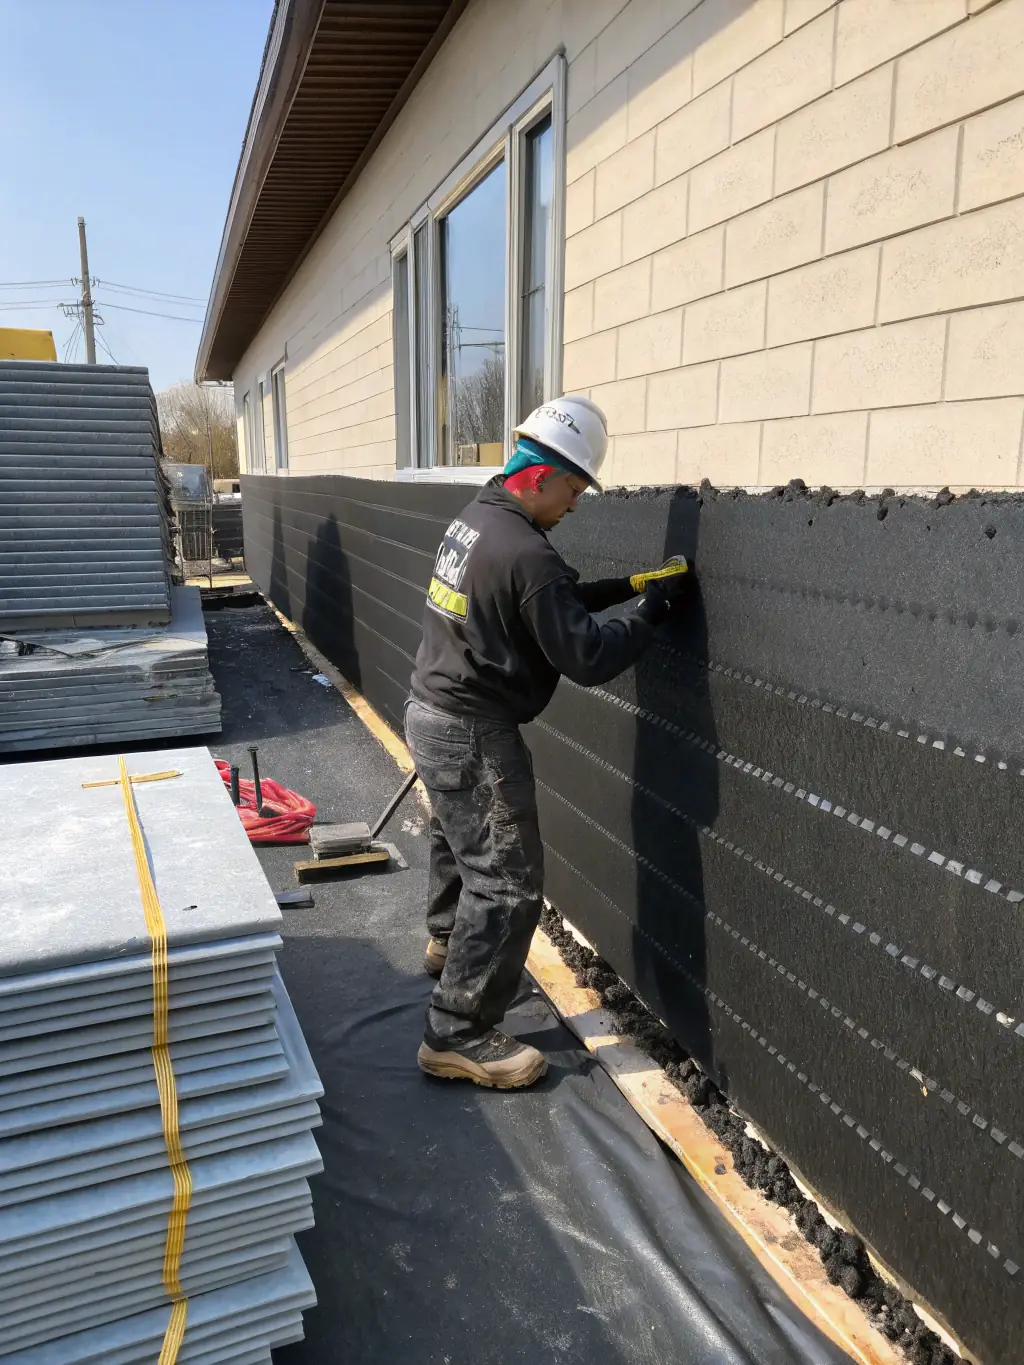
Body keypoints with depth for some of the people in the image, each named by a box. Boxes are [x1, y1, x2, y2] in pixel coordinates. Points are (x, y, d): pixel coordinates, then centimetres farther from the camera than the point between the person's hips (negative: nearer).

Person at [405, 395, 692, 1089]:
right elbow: (587, 658, -22)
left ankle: (449, 941, 55)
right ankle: (459, 1036, 6)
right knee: (509, 880, -2)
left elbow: (553, 605, 15)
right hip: (474, 735, -10)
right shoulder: (527, 554, -24)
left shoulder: (476, 519, 7)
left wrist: (628, 584, 5)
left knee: (461, 841, 30)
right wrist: (654, 607, -12)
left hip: (435, 714, 10)